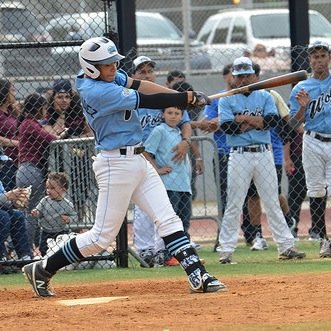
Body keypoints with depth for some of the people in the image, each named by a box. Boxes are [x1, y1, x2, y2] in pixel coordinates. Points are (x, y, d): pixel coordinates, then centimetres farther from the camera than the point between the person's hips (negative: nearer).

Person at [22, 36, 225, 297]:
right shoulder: (98, 91, -21)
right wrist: (190, 98, -8)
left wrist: (183, 97, -7)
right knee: (103, 235, -3)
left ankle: (198, 276, -2)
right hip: (116, 164, -10)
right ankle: (43, 270, 9)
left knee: (168, 221, 2)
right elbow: (148, 101, -19)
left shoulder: (105, 76, 6)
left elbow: (138, 84, 5)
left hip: (138, 160, 10)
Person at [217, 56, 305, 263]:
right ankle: (226, 250, 1)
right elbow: (227, 126, -11)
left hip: (264, 153, 2)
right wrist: (257, 121, -10)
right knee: (234, 206, -2)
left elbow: (273, 120, -6)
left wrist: (243, 118, -11)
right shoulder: (227, 100, 4)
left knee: (273, 203, 5)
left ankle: (286, 246, 6)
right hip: (239, 156, -2)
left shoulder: (265, 97, 10)